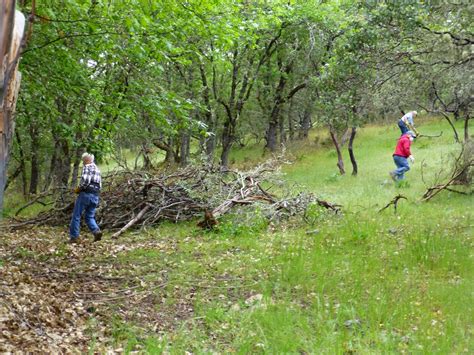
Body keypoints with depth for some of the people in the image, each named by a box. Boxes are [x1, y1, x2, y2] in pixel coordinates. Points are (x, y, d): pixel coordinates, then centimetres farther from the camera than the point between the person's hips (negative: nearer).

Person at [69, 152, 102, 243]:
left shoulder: (87, 167, -6)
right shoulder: (97, 169, 21)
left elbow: (85, 180, -21)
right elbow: (100, 185, 21)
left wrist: (78, 189, -8)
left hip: (86, 194, -8)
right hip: (95, 196, 8)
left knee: (76, 216, 2)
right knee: (90, 217, 12)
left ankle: (74, 237, 3)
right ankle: (96, 231, -12)